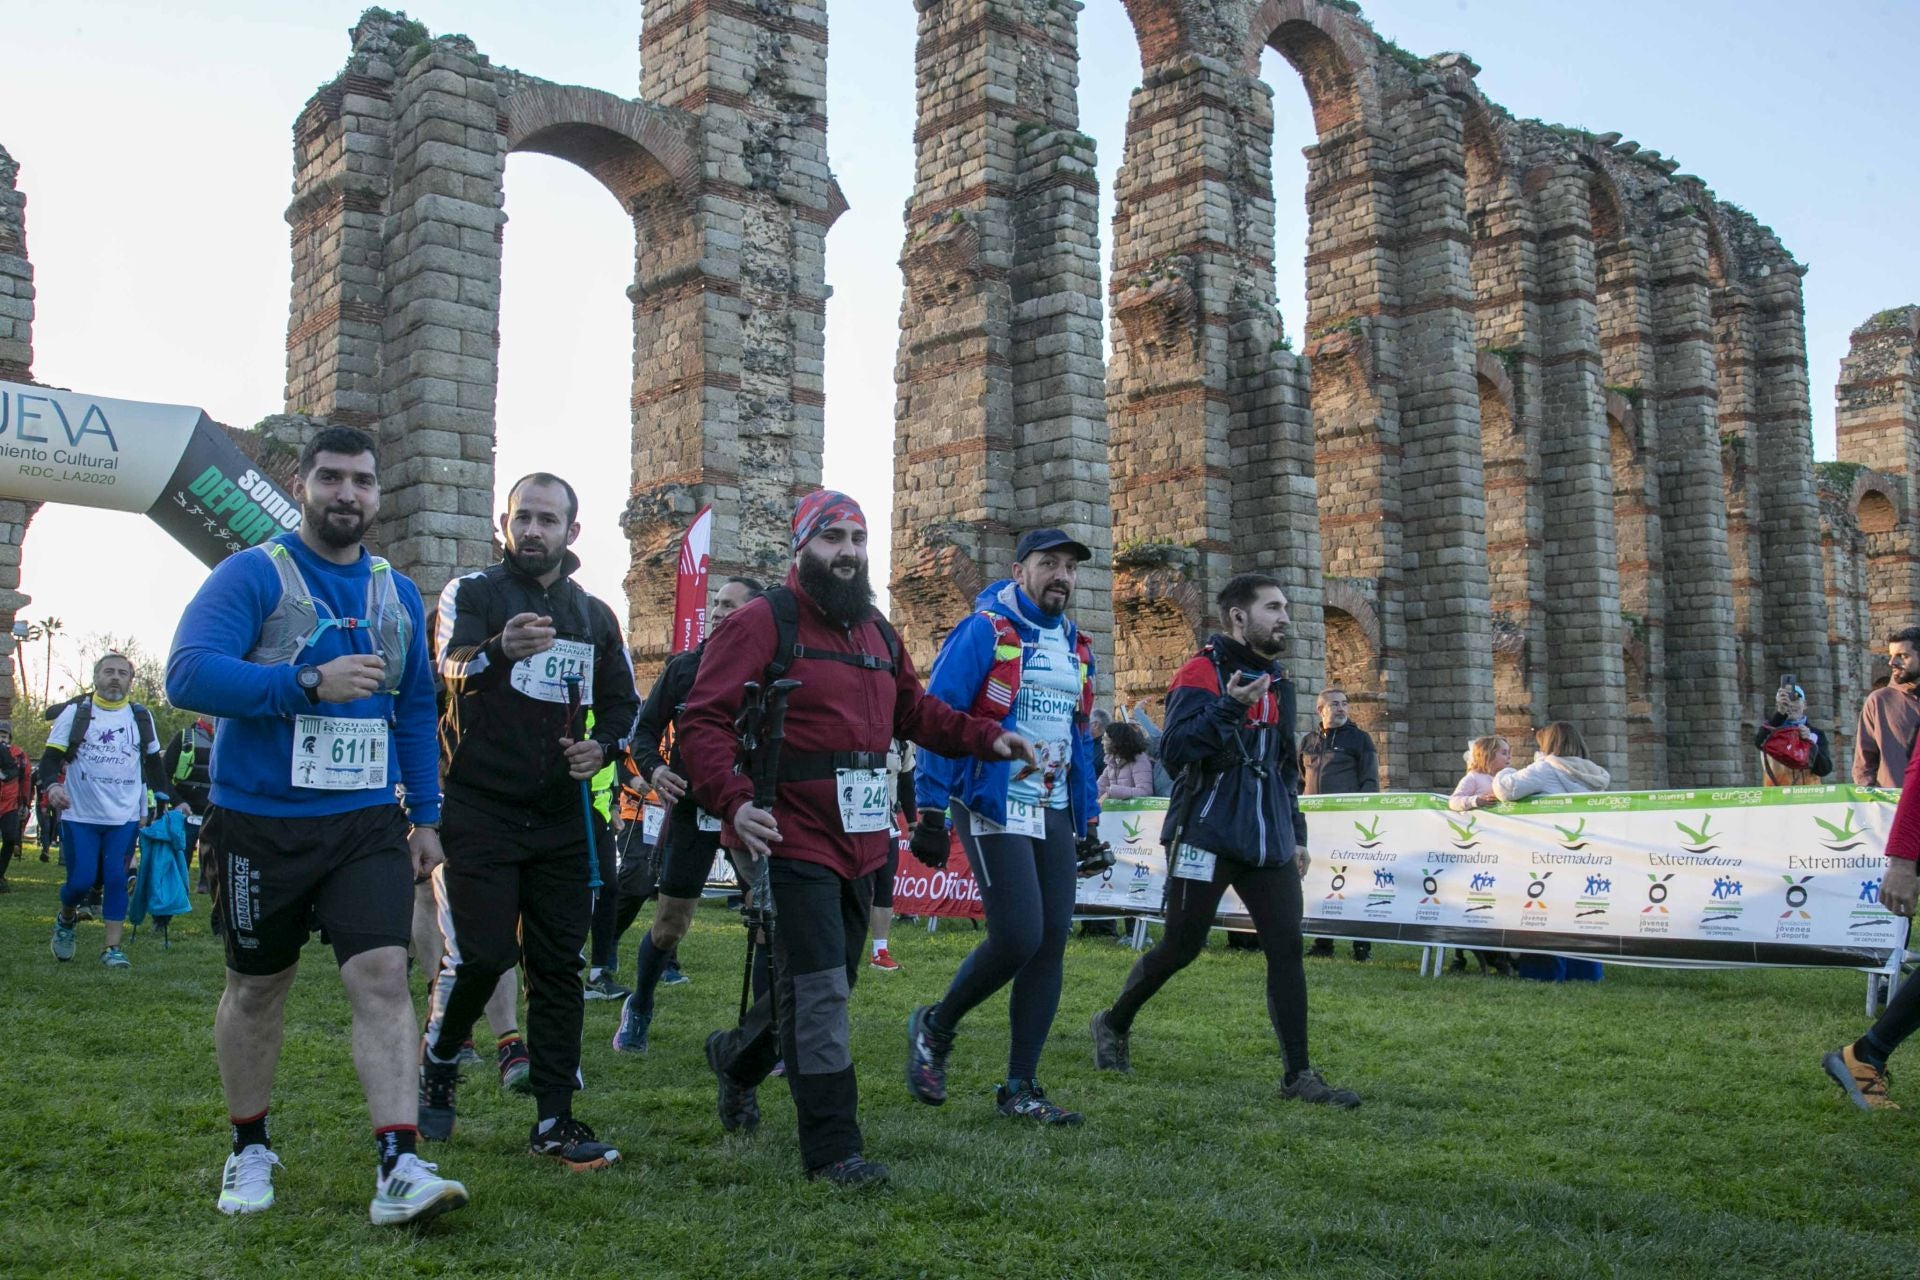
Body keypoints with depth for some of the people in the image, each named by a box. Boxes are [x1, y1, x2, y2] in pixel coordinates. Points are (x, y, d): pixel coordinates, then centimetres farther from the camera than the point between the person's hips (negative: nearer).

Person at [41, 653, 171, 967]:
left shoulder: (142, 717, 6)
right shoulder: (75, 713, -1)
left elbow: (153, 762, 16)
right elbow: (51, 758, -3)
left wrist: (162, 799, 9)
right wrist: (52, 785, -22)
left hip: (125, 817, 2)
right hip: (80, 816, -1)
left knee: (116, 880, -4)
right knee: (81, 881, -4)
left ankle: (113, 948, 3)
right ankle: (65, 921, 28)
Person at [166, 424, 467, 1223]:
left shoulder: (398, 594, 9)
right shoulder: (252, 575, -6)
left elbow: (417, 709, 15)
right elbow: (189, 675, -19)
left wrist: (426, 815, 11)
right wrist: (309, 684, -28)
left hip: (367, 826, 3)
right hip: (261, 823, -2)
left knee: (384, 976, -10)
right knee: (256, 989, 13)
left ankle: (399, 1170, -11)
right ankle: (250, 1151, 32)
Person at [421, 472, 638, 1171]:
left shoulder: (595, 615, 13)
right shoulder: (472, 592, -1)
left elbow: (623, 703, 19)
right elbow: (452, 669, -21)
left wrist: (603, 745, -4)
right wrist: (501, 650, -43)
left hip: (560, 817, 4)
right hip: (480, 809, -4)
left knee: (559, 964, 4)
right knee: (485, 954, -10)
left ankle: (554, 1120, 11)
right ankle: (439, 1064, 19)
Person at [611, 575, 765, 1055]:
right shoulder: (683, 667, 3)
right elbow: (645, 728, 9)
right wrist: (652, 767, -10)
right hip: (691, 810, 2)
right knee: (668, 925, 8)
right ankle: (638, 1009, 34)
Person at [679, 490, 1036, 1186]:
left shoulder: (877, 631, 16)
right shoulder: (763, 622, -8)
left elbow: (913, 710, 26)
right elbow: (703, 720, -13)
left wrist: (986, 737, 12)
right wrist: (733, 800, -29)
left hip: (861, 844, 8)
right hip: (793, 843, -8)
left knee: (825, 986, 19)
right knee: (820, 994, -6)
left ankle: (736, 1058, 45)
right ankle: (833, 1149, 6)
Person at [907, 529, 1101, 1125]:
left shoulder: (1075, 646, 14)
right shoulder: (982, 632, -8)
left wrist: (1088, 817, 17)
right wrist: (931, 811, -17)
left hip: (1054, 813, 7)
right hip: (993, 810, -7)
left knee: (1052, 942, 2)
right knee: (1018, 937, -15)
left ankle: (1020, 1087, 11)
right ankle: (935, 1029, 12)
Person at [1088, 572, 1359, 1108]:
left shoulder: (1277, 680, 16)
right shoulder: (1202, 672, -8)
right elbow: (1174, 751, -19)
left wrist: (1295, 834, 22)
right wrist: (1228, 707, -29)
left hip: (1268, 843, 7)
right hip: (1207, 838, -7)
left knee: (1287, 948, -1)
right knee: (1180, 948, 1)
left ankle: (1299, 1075, 5)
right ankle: (1114, 1025, 25)